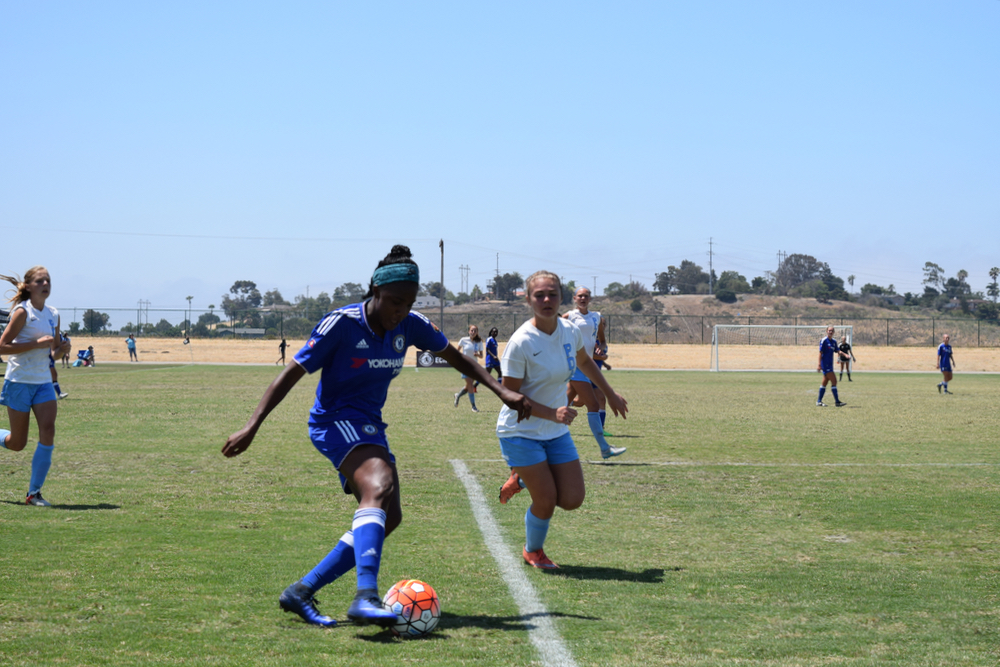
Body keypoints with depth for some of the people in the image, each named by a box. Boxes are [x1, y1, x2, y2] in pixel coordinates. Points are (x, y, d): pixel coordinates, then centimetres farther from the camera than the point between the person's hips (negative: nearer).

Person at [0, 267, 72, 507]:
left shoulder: (53, 315, 8)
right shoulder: (22, 312, -10)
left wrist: (62, 349, -6)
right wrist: (36, 343, -22)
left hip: (43, 382, 5)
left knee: (48, 431, -12)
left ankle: (34, 492, -4)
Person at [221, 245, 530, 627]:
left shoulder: (409, 325, 1)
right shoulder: (341, 324, -16)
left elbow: (455, 358, 17)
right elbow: (291, 374, -14)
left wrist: (502, 391, 12)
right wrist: (252, 427, -20)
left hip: (370, 427, 8)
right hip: (335, 420, -8)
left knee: (387, 517, 1)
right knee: (379, 486, -32)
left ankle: (301, 592, 5)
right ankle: (366, 596, -48)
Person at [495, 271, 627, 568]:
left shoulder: (571, 331, -4)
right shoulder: (521, 343, -22)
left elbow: (584, 361, 19)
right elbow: (510, 395, -19)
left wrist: (610, 394, 27)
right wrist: (552, 413, -28)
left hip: (556, 432, 6)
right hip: (520, 432, -6)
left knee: (572, 500, -1)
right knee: (546, 501, -8)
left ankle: (524, 478, 27)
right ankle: (533, 551, 22)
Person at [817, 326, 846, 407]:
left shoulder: (834, 341, 13)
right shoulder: (824, 341, -9)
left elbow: (837, 351, 16)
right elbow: (820, 353, -11)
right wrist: (819, 364, -14)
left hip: (830, 364, 8)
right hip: (825, 363, -8)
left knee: (824, 383, 11)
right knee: (834, 381, -12)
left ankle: (819, 401, 17)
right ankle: (837, 402, -10)